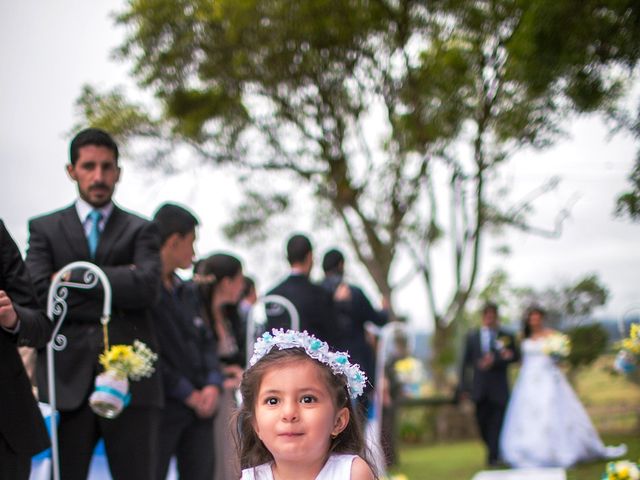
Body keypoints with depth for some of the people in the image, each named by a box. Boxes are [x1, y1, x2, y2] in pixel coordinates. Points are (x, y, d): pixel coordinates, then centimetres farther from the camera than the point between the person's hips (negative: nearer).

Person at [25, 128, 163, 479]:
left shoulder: (141, 230, 12)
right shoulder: (45, 228, 13)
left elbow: (146, 288, -8)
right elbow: (38, 293, -4)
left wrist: (76, 276, -5)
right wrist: (116, 282, -6)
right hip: (69, 379, 0)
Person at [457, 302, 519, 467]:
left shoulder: (506, 336, 7)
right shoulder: (472, 336, 10)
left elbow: (515, 356, -1)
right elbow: (465, 362, 8)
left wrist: (494, 360, -15)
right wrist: (464, 386, 2)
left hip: (498, 388, -2)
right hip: (480, 388, 2)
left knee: (497, 423, -6)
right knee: (482, 422, 5)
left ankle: (494, 456, 0)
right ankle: (493, 451, 25)